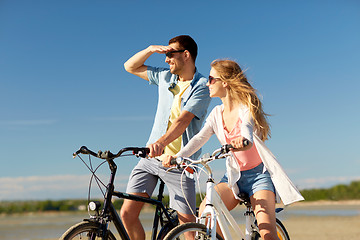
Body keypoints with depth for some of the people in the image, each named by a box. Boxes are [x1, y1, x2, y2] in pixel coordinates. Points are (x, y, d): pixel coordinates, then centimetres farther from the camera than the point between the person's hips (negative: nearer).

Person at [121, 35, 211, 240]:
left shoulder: (202, 87, -8)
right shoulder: (165, 77, 10)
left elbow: (183, 121, -22)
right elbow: (130, 67, 19)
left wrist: (161, 142, -39)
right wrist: (151, 49, 2)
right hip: (151, 157, 5)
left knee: (187, 223, -2)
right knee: (127, 214, -3)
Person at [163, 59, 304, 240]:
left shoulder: (247, 107, -10)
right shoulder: (217, 113, 5)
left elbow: (246, 128, -31)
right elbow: (199, 139, -8)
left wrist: (244, 141, -57)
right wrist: (177, 156, -27)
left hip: (258, 174, -4)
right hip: (234, 175, 4)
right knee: (205, 211, -22)